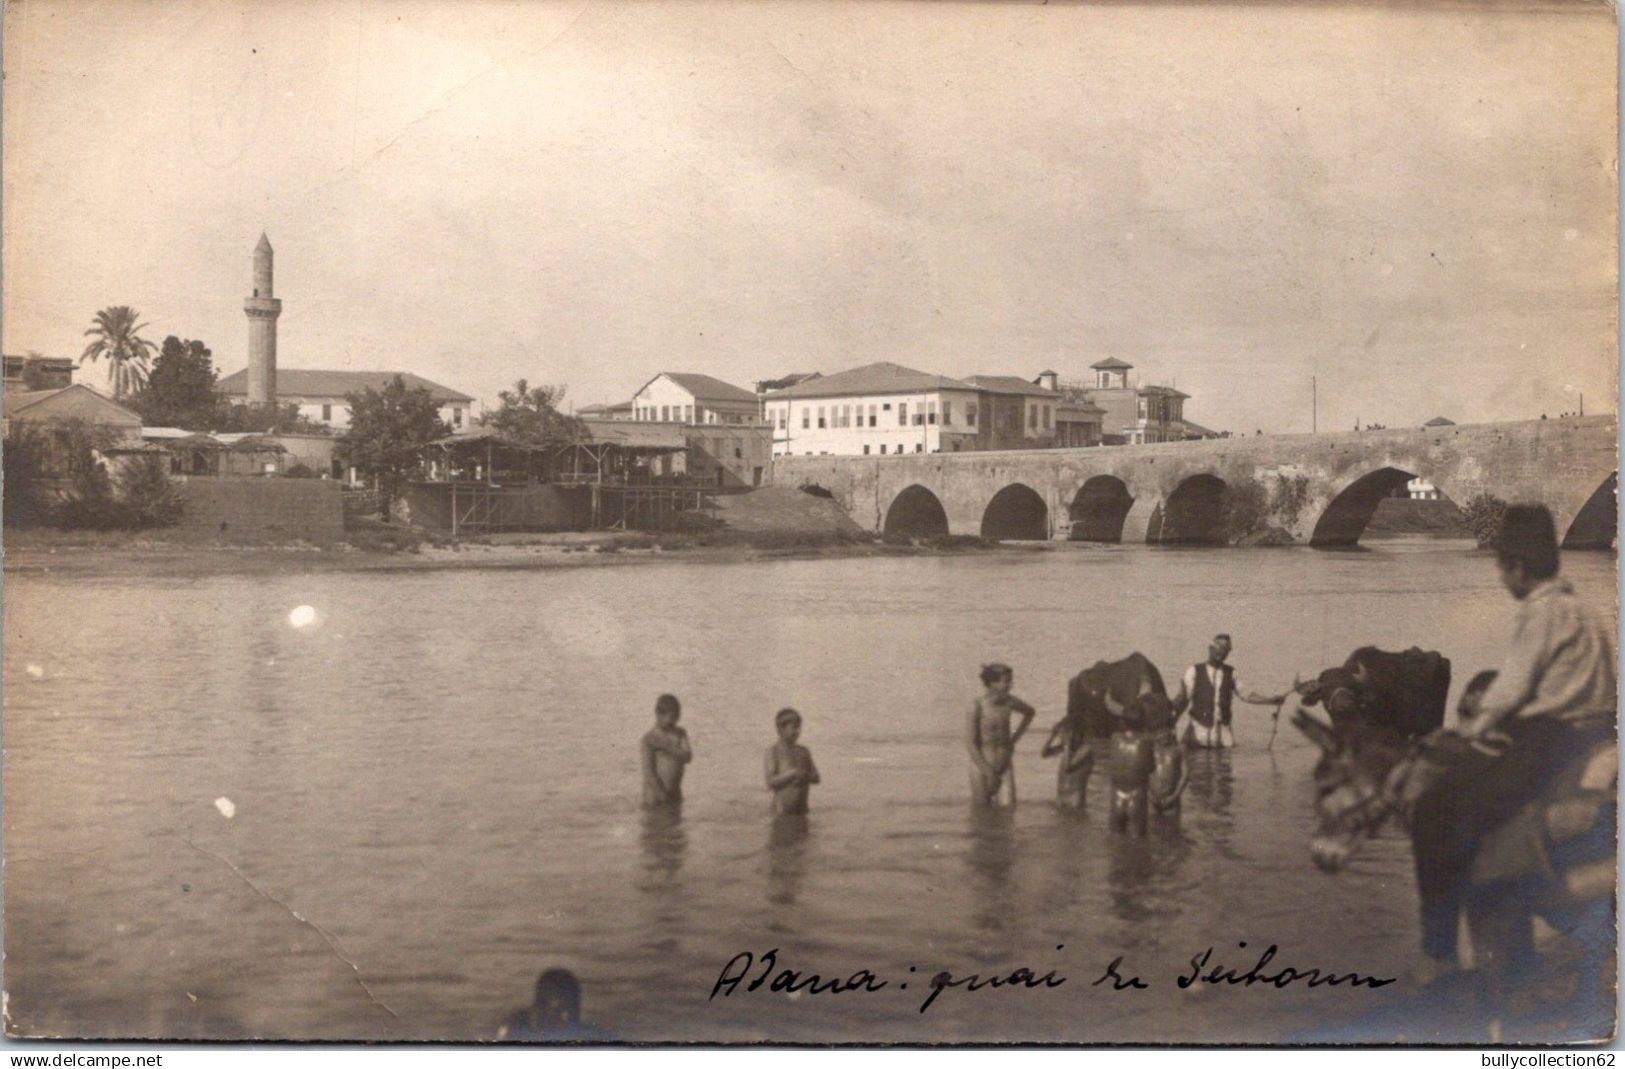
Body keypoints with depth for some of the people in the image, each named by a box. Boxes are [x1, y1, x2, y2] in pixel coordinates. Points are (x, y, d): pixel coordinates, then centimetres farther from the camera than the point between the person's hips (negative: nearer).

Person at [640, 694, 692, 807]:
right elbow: (648, 769, -15)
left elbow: (688, 757, -9)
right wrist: (660, 792, -22)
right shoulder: (650, 738, -11)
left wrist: (666, 746, -20)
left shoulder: (680, 734, 5)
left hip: (674, 792, 5)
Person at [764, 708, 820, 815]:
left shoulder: (804, 752, 10)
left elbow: (816, 778, 8)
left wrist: (805, 777, -13)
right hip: (782, 809, -5)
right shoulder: (773, 752, -5)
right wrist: (792, 774, -22)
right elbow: (770, 783, -12)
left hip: (801, 809, 5)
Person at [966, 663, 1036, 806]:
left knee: (1010, 805, -7)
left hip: (1004, 763, 4)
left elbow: (1029, 712, 18)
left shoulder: (1009, 701, -5)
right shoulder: (977, 705, -18)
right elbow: (970, 742, -17)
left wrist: (1015, 738, 10)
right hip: (982, 763, -4)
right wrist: (988, 771, -18)